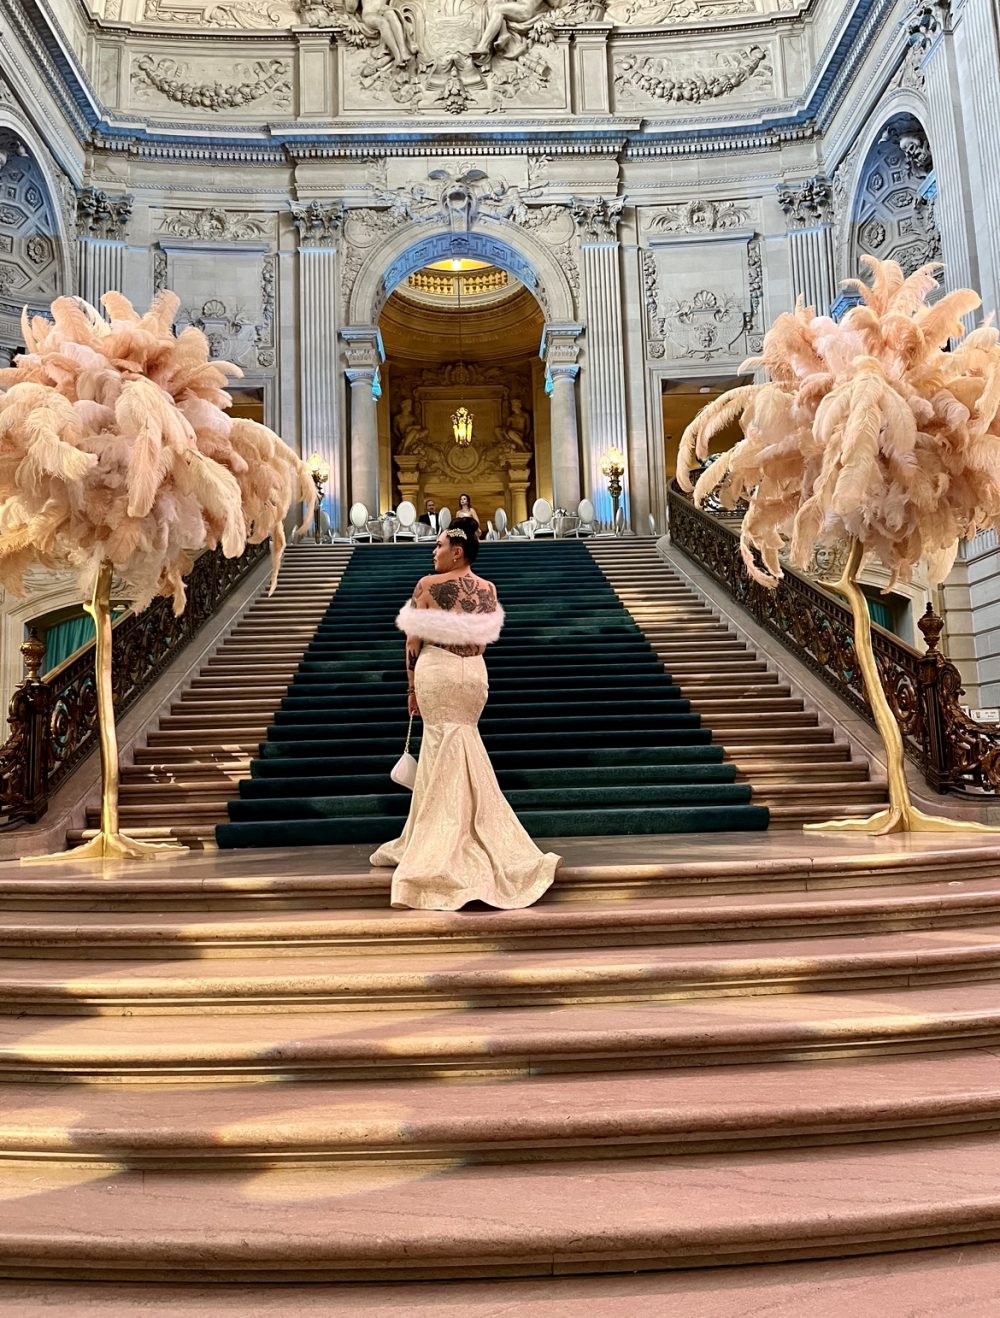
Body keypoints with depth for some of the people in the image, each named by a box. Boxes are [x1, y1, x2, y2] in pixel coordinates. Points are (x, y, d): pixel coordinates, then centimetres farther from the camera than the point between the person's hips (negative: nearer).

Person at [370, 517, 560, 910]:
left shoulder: (428, 585, -9)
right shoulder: (488, 589, 3)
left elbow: (414, 641, -7)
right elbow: (484, 639, 11)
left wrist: (411, 688, 2)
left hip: (436, 670, -4)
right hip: (475, 672, 4)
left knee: (443, 755, 3)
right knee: (457, 754, 14)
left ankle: (447, 845, 9)